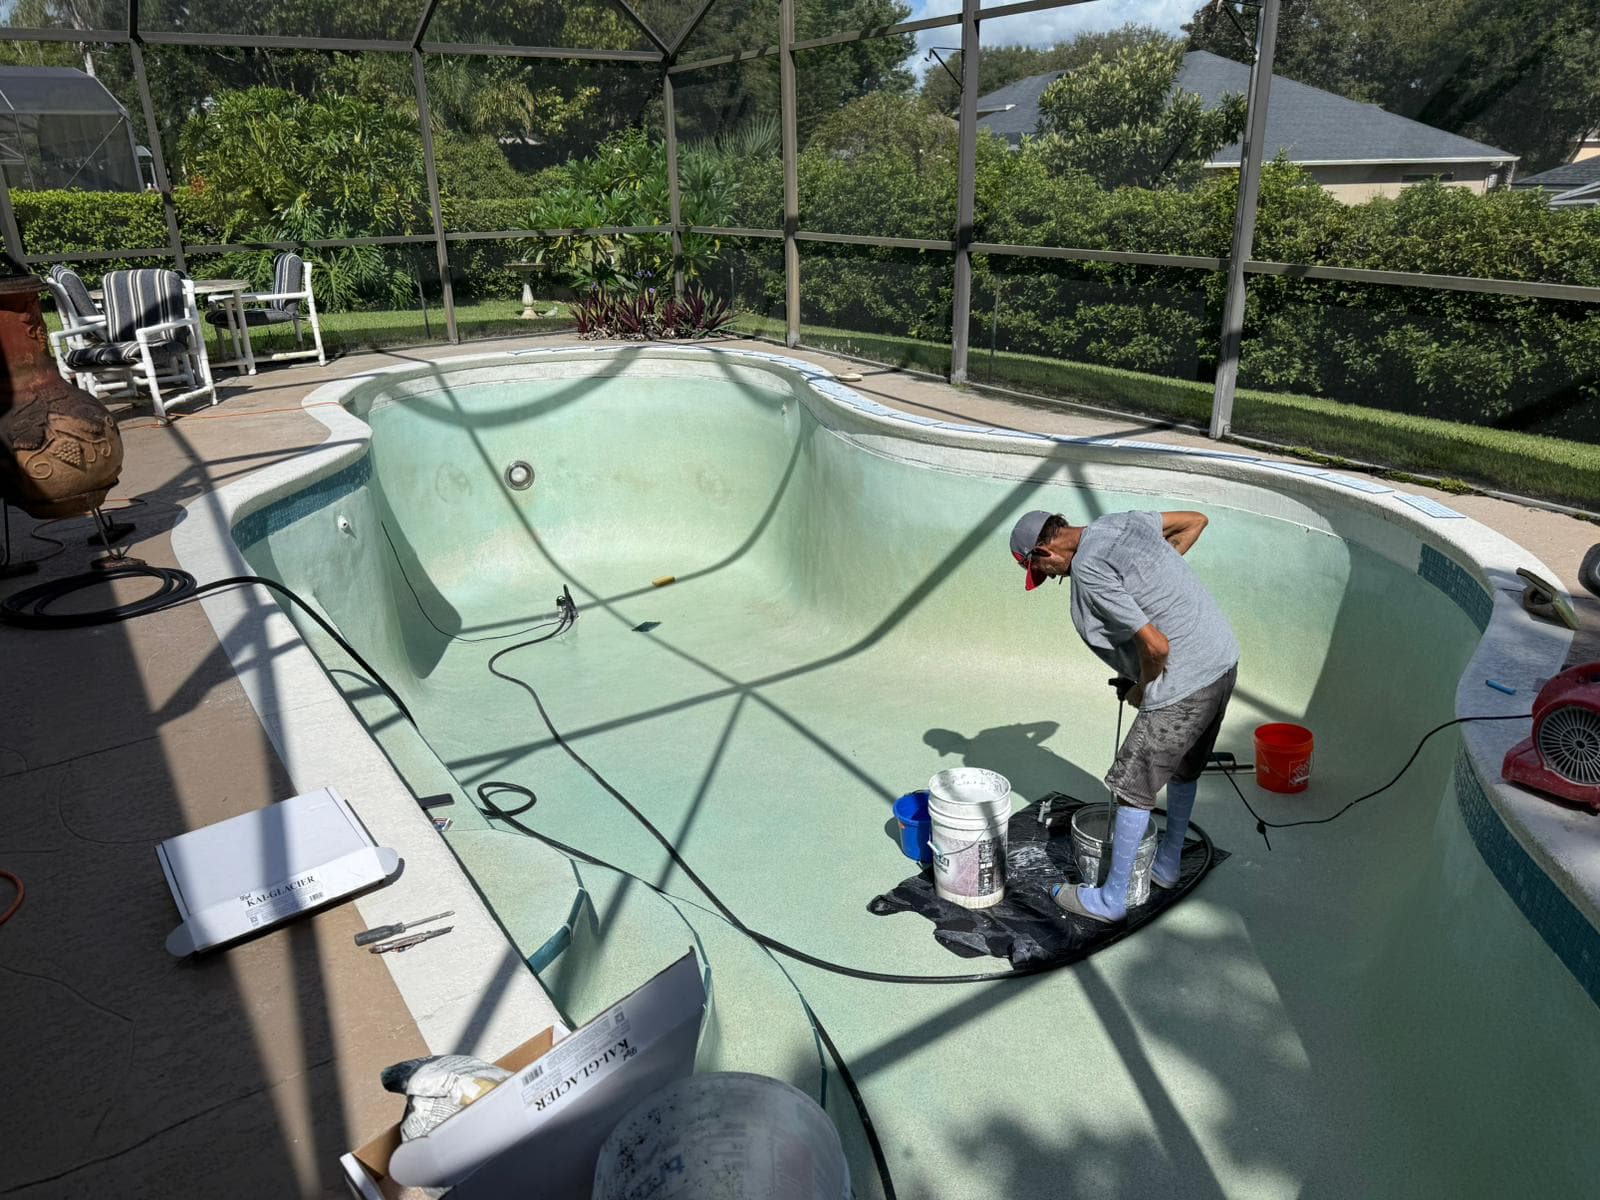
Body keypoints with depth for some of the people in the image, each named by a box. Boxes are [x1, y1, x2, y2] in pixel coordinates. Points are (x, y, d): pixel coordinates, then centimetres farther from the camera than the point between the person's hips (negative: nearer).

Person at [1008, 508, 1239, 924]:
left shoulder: (1088, 573, -20)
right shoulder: (1122, 522, 6)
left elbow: (1156, 645, -23)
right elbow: (1195, 521, 20)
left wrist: (1141, 689, -3)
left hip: (1184, 683, -10)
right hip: (1225, 659, 10)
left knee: (1134, 788, 3)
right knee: (1184, 771, 25)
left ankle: (1111, 900, 14)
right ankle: (1167, 866, 44)